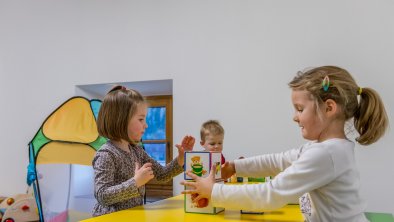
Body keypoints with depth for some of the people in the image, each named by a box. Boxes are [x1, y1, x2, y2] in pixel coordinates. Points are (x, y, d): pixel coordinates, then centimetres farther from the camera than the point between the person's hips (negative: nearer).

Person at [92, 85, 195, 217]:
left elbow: (161, 175, 10)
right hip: (111, 217, -5)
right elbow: (102, 196, -22)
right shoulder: (106, 155, -17)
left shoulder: (137, 149, 6)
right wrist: (135, 182, -25)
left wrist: (181, 157, -2)